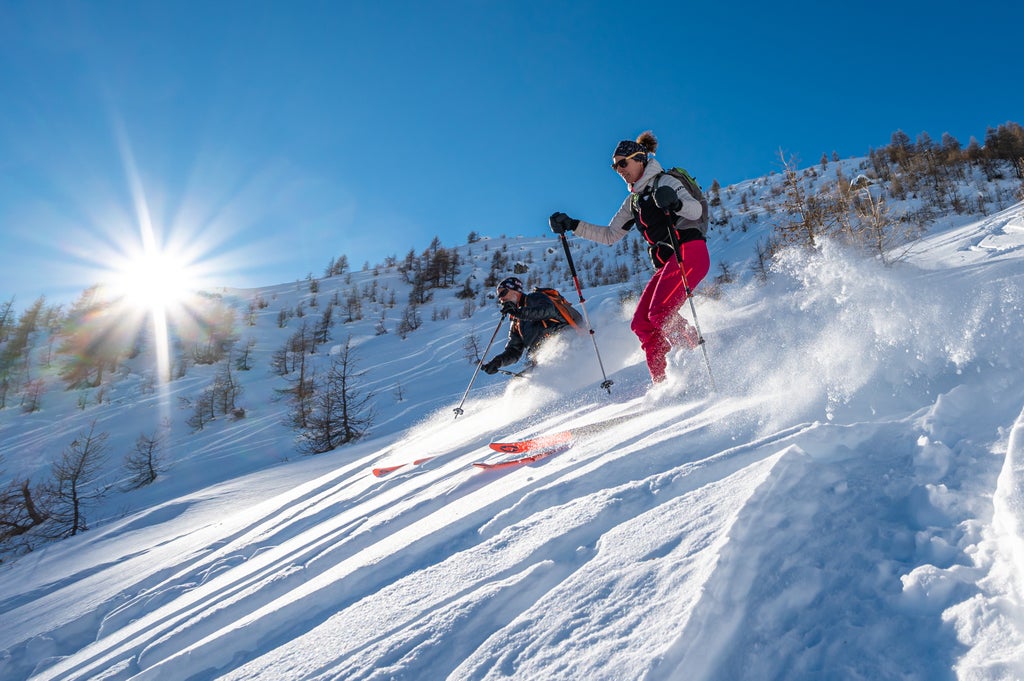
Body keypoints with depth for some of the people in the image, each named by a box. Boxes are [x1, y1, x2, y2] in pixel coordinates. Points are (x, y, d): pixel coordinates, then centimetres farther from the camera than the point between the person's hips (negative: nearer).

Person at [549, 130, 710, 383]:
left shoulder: (664, 182, -2)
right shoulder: (633, 201, 20)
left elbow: (697, 210, -16)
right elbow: (610, 234, 21)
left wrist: (676, 203, -39)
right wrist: (572, 225, 11)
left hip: (689, 253, -8)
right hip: (665, 263, 8)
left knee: (660, 315, -24)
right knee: (641, 324, -3)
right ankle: (662, 384, -2)